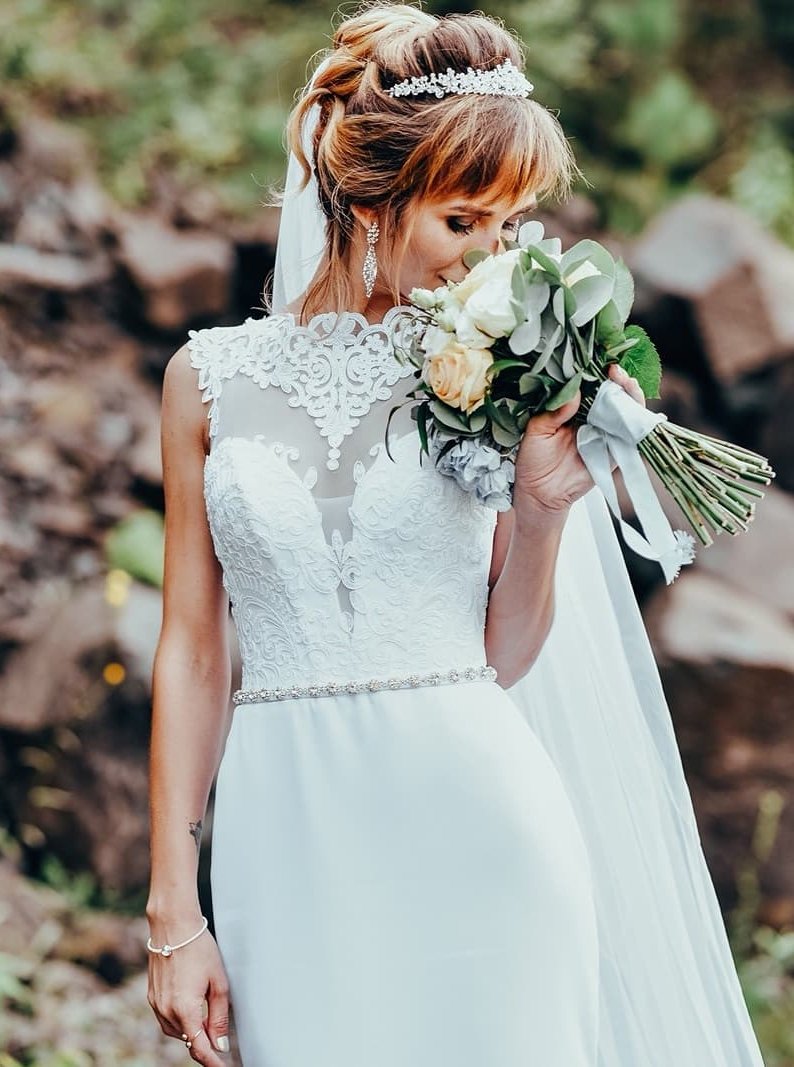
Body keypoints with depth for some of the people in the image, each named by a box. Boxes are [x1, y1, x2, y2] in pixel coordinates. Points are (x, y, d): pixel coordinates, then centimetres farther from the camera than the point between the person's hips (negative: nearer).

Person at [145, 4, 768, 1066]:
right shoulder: (213, 376, 4)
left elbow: (504, 657, 7)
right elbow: (192, 653, 5)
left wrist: (544, 506, -8)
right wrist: (174, 915, 3)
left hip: (472, 827, 0)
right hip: (293, 843, 0)